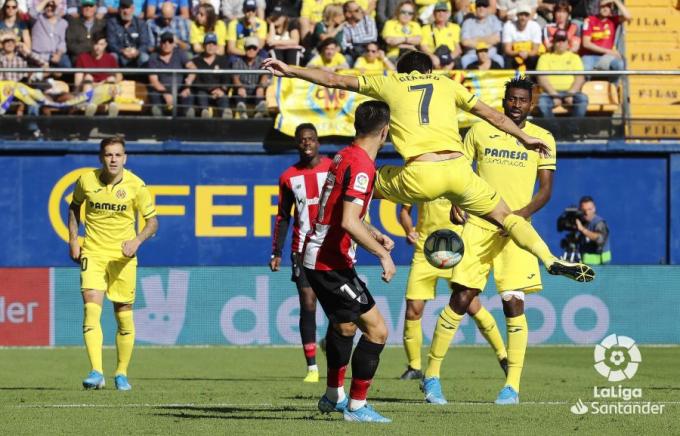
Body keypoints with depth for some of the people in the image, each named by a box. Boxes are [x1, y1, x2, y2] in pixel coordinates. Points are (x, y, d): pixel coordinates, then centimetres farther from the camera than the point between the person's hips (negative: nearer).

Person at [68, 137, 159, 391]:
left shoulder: (136, 186, -7)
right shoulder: (86, 181, -3)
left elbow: (152, 221, 0)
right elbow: (74, 207, 17)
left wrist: (137, 241, -18)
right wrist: (73, 240, 7)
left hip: (123, 256, 0)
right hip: (92, 253, 0)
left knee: (124, 317, 5)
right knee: (91, 310, -17)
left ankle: (122, 374, 20)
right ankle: (96, 373, -23)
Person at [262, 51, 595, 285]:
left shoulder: (390, 83, 19)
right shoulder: (445, 83, 23)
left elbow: (333, 80, 21)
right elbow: (490, 114, 25)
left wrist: (290, 71, 29)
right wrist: (523, 138, 35)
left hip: (420, 175, -2)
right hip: (457, 168, 2)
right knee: (506, 217, 14)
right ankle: (551, 261, -2)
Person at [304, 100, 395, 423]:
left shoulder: (344, 157, 11)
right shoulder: (361, 166, -19)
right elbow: (349, 223, -28)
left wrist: (376, 236, 19)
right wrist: (383, 254, -20)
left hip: (317, 256, 10)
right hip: (330, 262, -10)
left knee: (343, 325, 29)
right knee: (376, 330, -7)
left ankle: (334, 396, 43)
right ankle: (356, 406, -2)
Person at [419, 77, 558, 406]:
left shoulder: (542, 139, 6)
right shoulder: (480, 131, 8)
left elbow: (545, 190, 3)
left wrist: (523, 212, -15)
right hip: (477, 226, 0)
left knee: (513, 302, -8)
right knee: (461, 298, -5)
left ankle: (512, 386, -2)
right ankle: (432, 375, 5)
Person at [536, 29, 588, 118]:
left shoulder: (574, 57, 19)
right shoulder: (545, 57, 15)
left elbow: (580, 78, 6)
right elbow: (542, 78, 2)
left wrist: (571, 94, -12)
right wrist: (554, 95, -13)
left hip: (570, 91, 1)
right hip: (551, 92, -1)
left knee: (582, 99, -31)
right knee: (542, 100, -35)